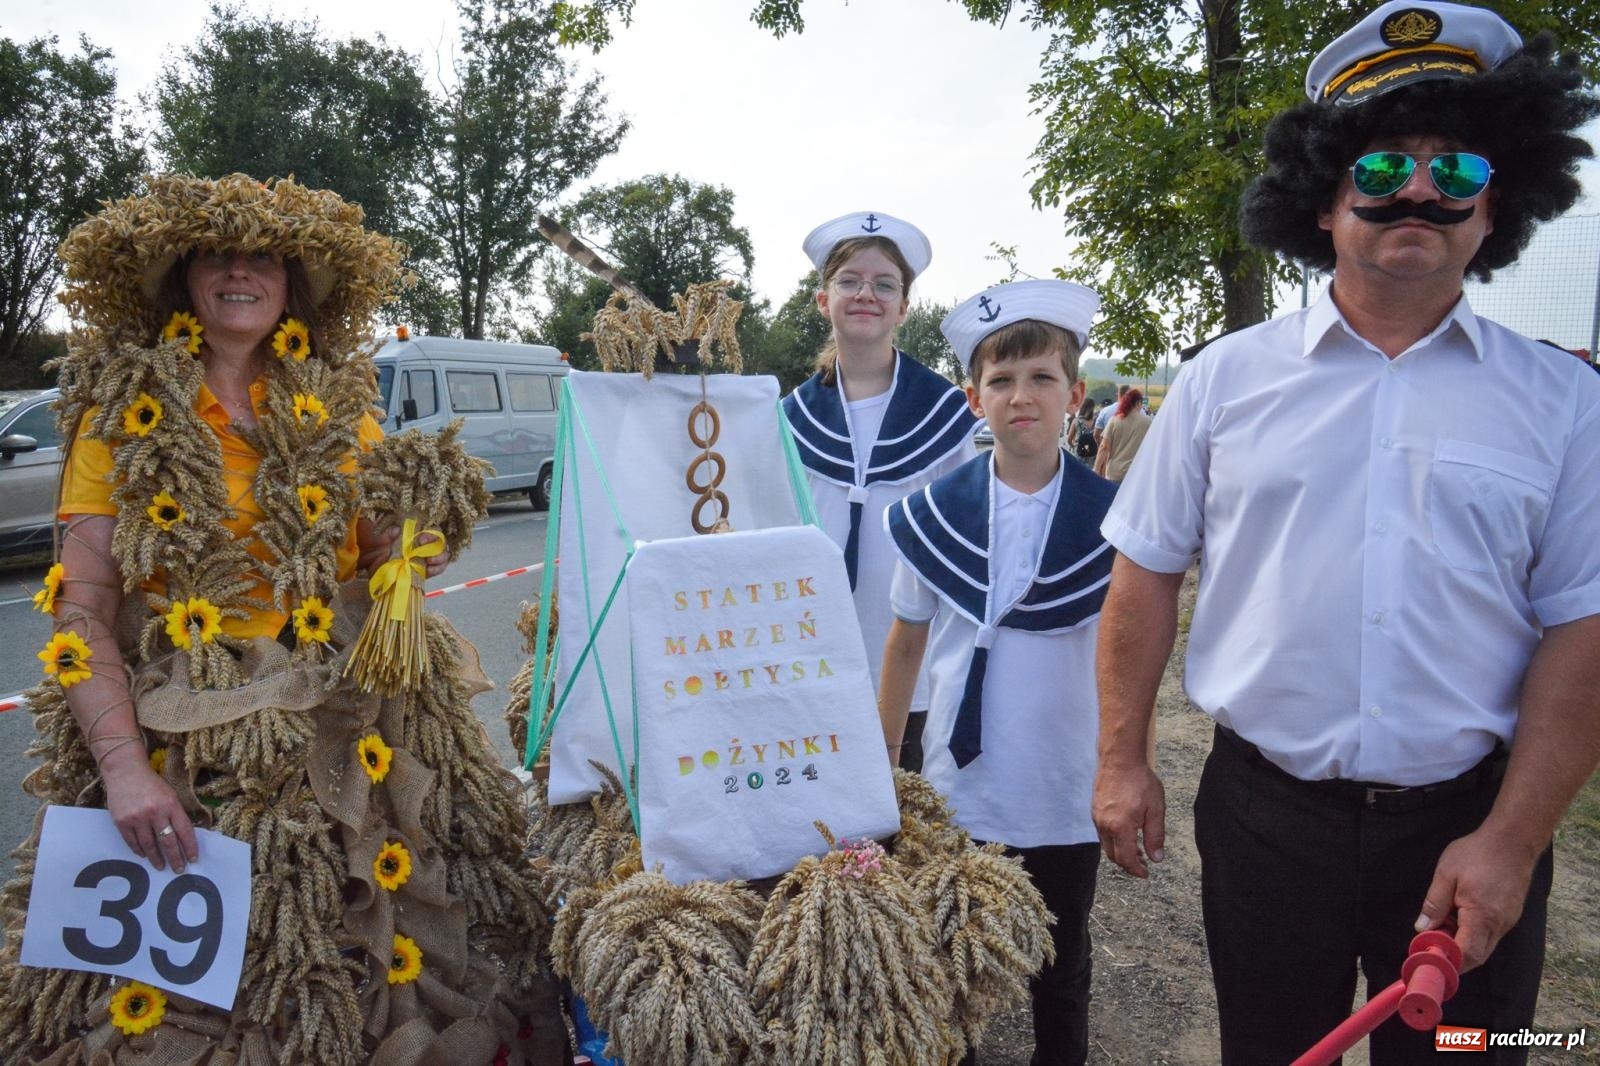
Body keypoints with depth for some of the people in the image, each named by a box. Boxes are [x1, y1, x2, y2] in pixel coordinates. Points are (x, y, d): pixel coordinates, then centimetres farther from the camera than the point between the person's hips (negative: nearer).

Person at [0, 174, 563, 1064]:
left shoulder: (341, 408, 7)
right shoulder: (125, 414, 0)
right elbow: (81, 607, -5)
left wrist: (417, 545, -14)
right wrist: (124, 764, -16)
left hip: (353, 734, 2)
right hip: (182, 741, -1)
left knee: (375, 986, 4)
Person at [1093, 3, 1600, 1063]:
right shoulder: (1226, 378, -2)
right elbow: (1148, 574, 1)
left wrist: (1512, 841, -7)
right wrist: (1123, 761, 0)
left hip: (1468, 824, 1)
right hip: (1265, 808, 0)